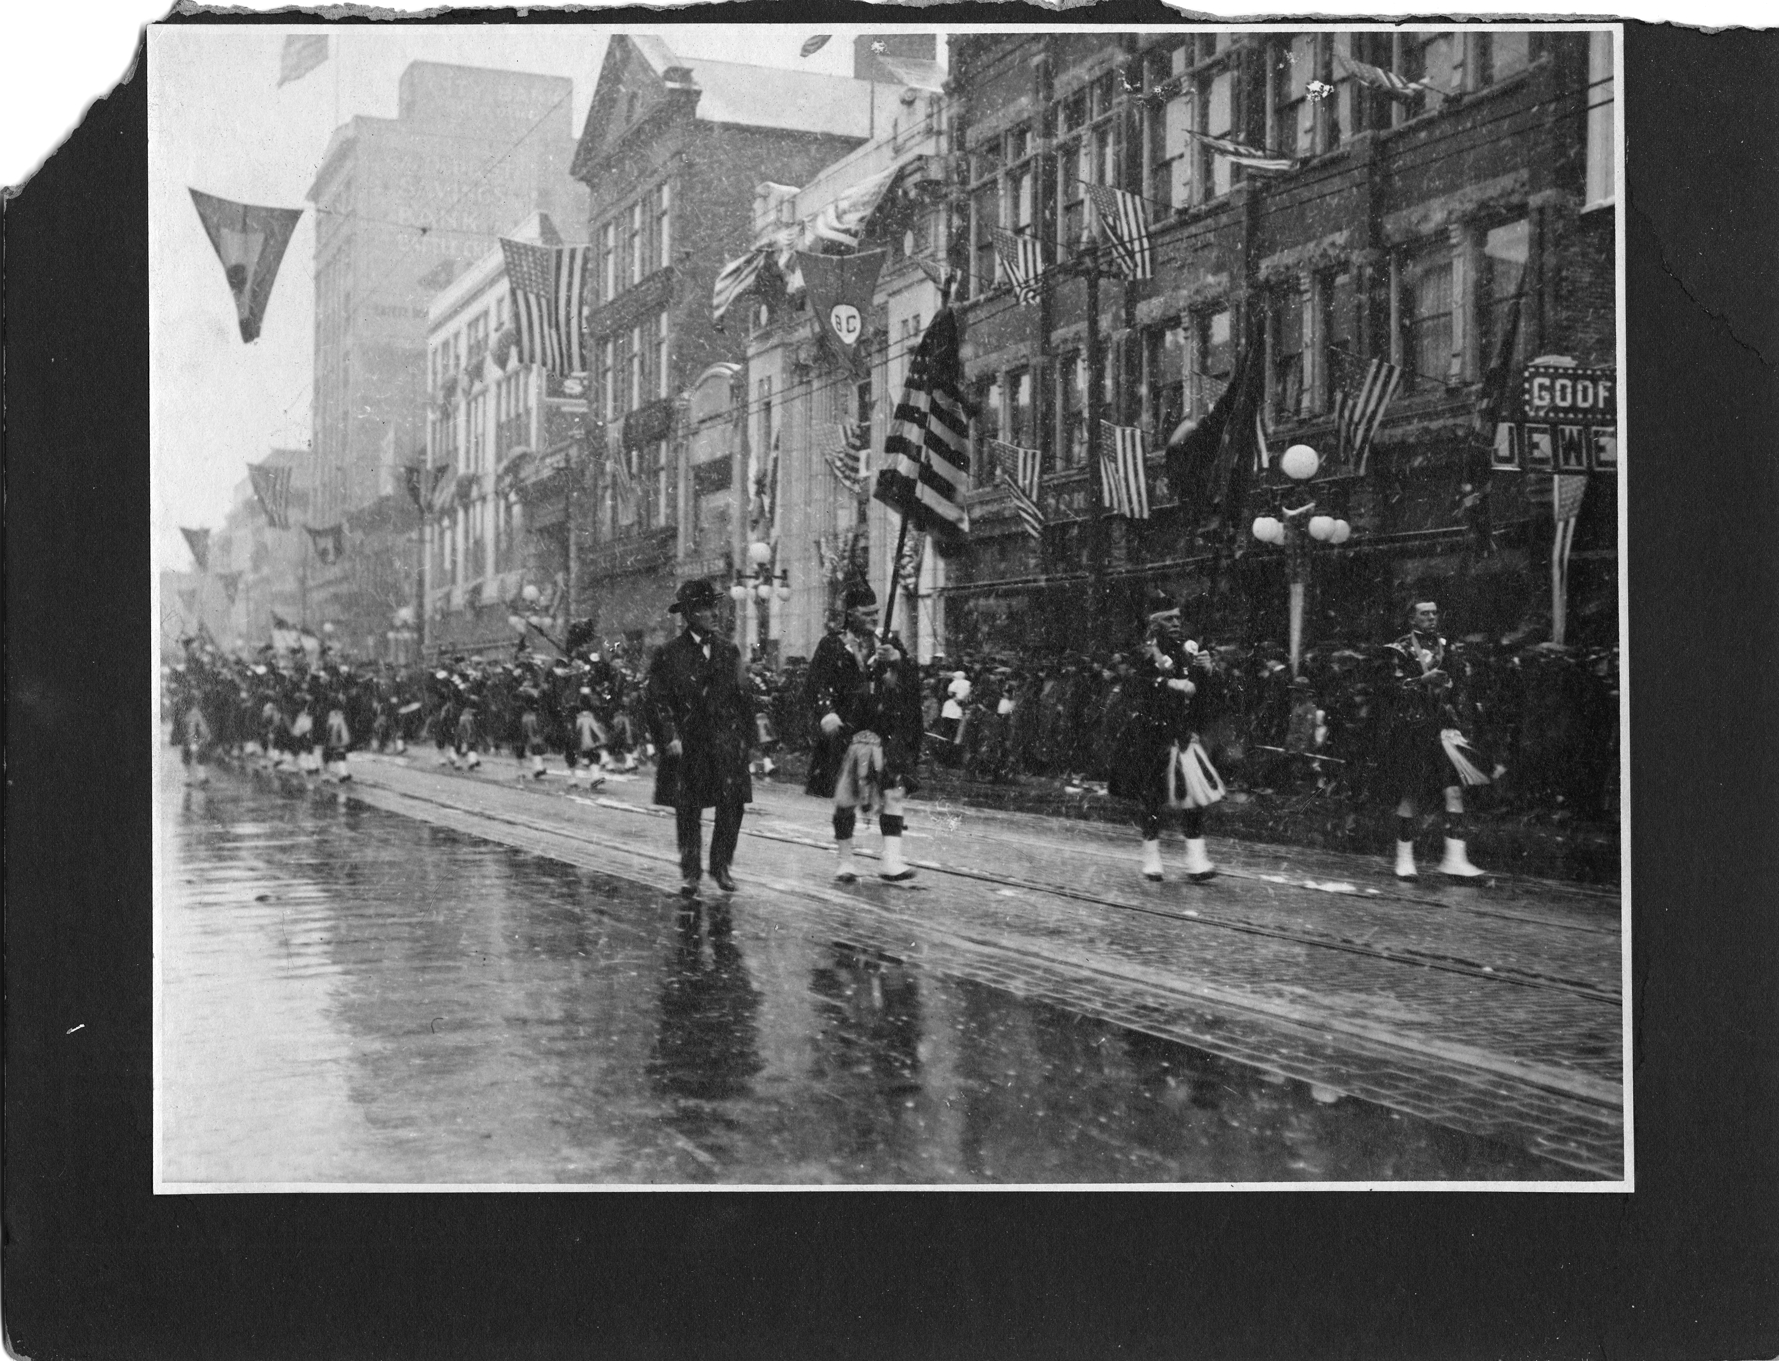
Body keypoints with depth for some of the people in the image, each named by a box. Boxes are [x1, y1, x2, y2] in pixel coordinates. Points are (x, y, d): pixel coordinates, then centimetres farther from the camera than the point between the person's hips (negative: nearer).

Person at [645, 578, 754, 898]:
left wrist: (744, 736, 7)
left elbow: (740, 696, 12)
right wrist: (669, 737, -11)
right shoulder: (670, 655, -1)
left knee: (732, 805, -5)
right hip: (686, 744, -2)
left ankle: (721, 866, 12)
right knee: (687, 811, 4)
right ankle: (690, 872, 17)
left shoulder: (728, 651, 10)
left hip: (726, 742, 2)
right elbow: (657, 700, -2)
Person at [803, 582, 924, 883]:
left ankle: (891, 861, -10)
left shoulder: (890, 644, 11)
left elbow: (913, 686, 6)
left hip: (887, 735, 2)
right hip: (846, 735, -2)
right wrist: (825, 713, -25)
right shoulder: (832, 647, 2)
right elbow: (814, 687, -7)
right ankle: (843, 861, 18)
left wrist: (897, 661, -13)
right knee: (845, 802, 5)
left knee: (894, 795, -10)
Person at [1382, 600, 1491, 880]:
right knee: (1411, 796, 0)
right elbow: (1395, 689, -11)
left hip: (1441, 725, 5)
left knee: (1454, 789, -8)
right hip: (1410, 727, -5)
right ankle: (1404, 859, 14)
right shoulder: (1401, 650, -3)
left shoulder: (1443, 647, 14)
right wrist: (1424, 680, -23)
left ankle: (1455, 859, -8)